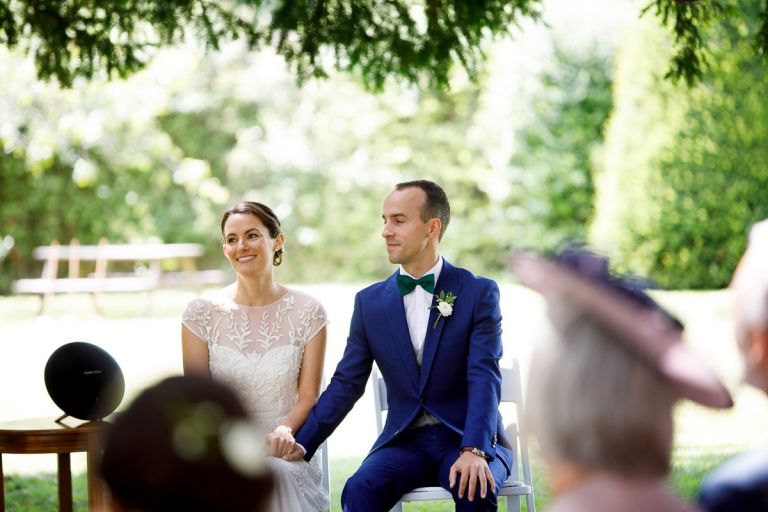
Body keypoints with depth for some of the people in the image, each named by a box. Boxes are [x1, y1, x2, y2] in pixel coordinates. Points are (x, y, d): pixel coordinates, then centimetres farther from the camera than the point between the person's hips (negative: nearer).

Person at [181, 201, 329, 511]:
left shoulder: (308, 312, 4)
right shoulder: (201, 313, 4)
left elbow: (308, 395, 4)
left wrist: (284, 430, -17)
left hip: (284, 454, 0)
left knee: (277, 475, -35)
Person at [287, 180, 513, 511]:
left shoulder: (479, 293, -3)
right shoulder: (369, 301, 7)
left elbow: (484, 378, -13)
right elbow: (347, 383, 8)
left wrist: (473, 450, -29)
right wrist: (300, 445, -4)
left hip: (468, 438, -2)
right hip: (405, 442, 2)